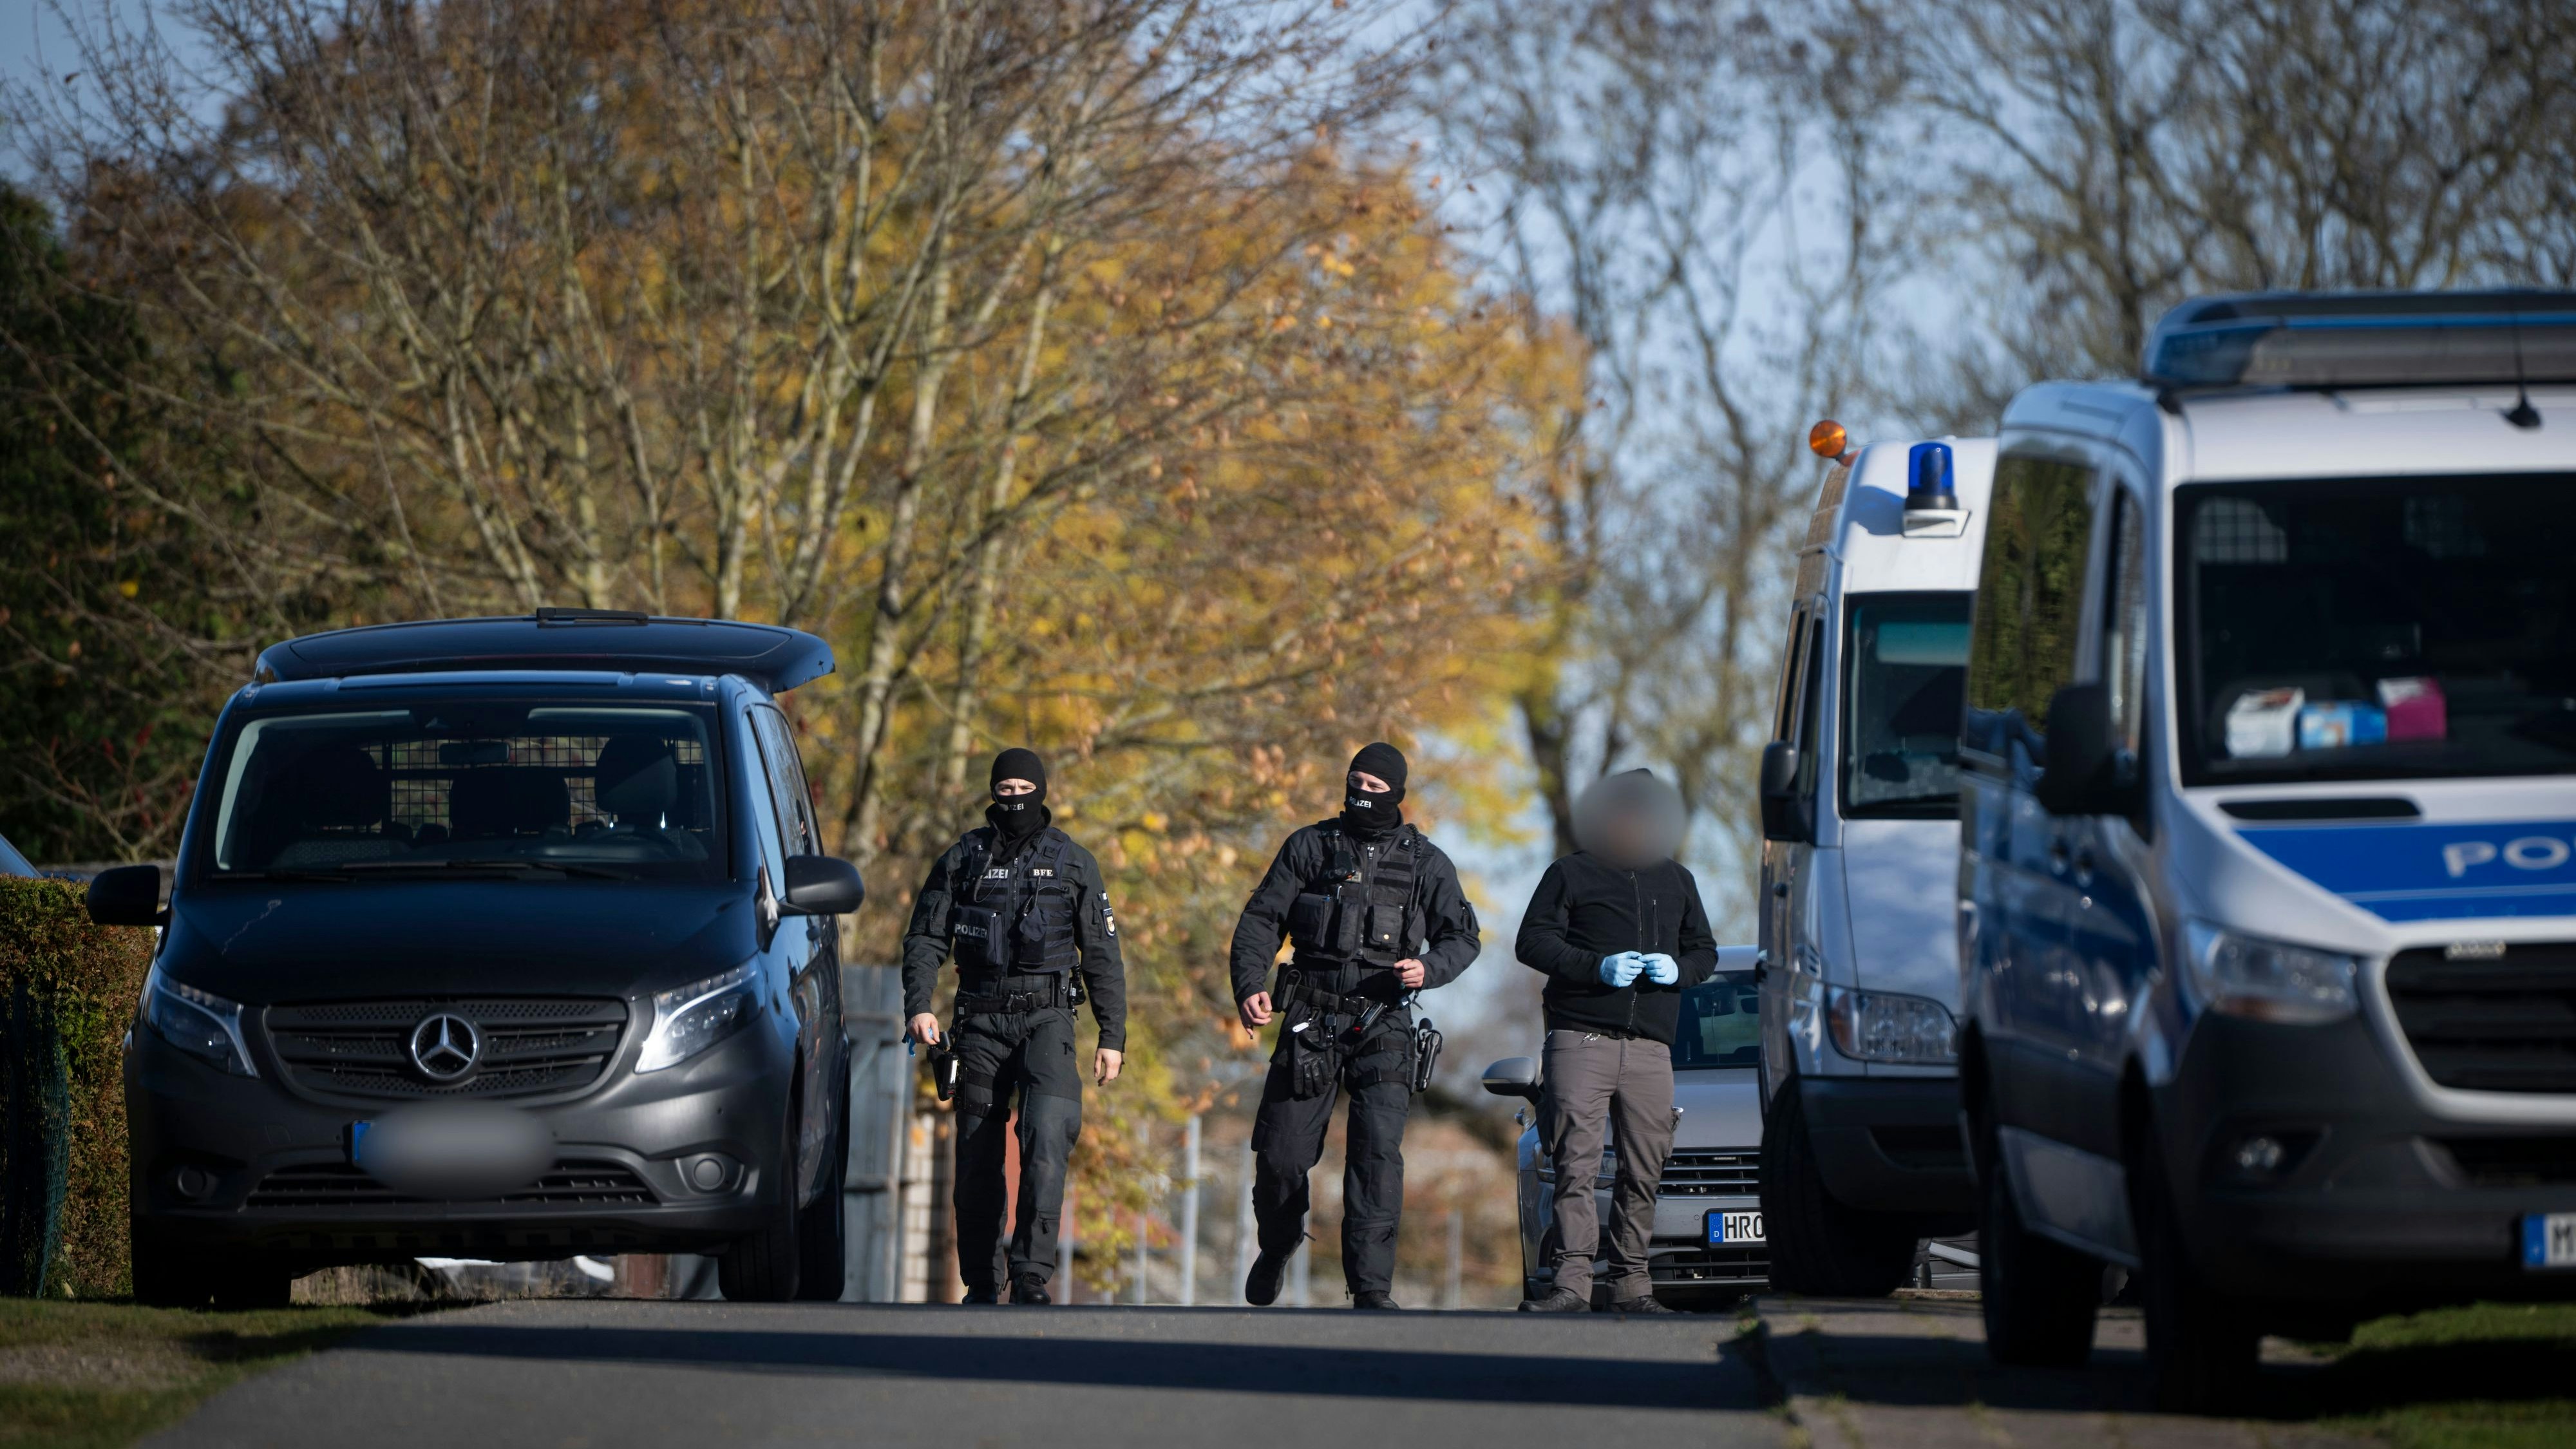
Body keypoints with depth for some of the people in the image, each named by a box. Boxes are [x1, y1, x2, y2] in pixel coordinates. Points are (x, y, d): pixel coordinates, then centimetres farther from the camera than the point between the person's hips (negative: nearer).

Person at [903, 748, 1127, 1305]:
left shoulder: (1073, 862, 8)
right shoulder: (964, 858, 8)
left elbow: (1102, 956, 11)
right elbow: (925, 939, 7)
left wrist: (1113, 1036, 5)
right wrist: (918, 1005, -10)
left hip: (1046, 1015, -2)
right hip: (982, 1019, 2)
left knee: (1047, 1136, -22)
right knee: (978, 1154, 2)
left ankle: (1032, 1274, -26)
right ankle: (982, 1284, 13)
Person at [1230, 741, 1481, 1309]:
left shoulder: (1426, 863, 8)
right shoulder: (1310, 847, 7)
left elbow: (1462, 937, 7)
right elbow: (1261, 919, 5)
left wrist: (1429, 969, -15)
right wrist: (1249, 985, -12)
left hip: (1382, 1027, -1)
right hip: (1310, 1024, 1)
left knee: (1377, 1151, -16)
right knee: (1280, 1153, 0)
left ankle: (1371, 1285, -17)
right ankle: (1277, 1247, 31)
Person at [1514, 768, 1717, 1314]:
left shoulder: (1676, 881, 21)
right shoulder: (1572, 875, 8)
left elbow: (1705, 951, 24)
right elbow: (1532, 941, 1)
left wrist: (1678, 971, 0)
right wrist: (1597, 967, -13)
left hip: (1650, 1048, 4)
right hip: (1581, 1040, -4)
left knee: (1644, 1171, 1)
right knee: (1576, 1163, -11)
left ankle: (1631, 1284, 7)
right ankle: (1572, 1278, -13)